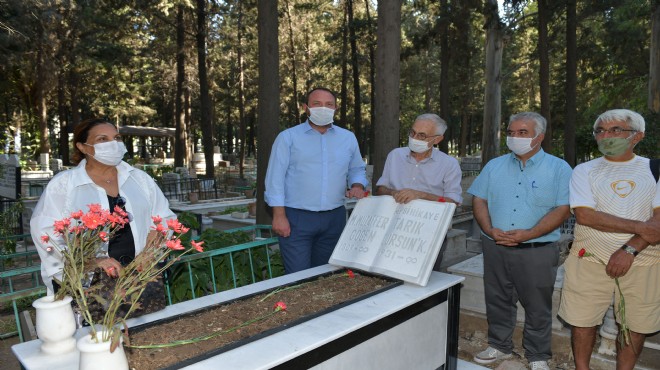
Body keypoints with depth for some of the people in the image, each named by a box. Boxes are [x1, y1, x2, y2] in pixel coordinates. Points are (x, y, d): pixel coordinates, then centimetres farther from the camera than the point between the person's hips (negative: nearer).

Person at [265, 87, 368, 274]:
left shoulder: (348, 138, 11)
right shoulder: (288, 137, 0)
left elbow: (357, 170, 20)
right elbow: (276, 177, -4)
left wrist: (357, 186, -3)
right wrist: (279, 215, -10)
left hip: (334, 218, 4)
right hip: (296, 218, -4)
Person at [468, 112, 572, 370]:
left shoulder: (559, 169, -3)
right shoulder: (494, 166, 8)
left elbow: (562, 210, -10)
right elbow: (479, 200, 6)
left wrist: (527, 234, -19)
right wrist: (490, 230, -10)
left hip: (537, 251, -3)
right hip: (495, 248, 3)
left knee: (537, 307, 8)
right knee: (497, 301, 14)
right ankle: (499, 346, 32)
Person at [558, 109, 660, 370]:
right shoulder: (585, 171, 1)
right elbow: (584, 214, -12)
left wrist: (630, 250, -18)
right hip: (590, 260, 0)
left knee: (635, 325, 10)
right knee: (582, 321, 7)